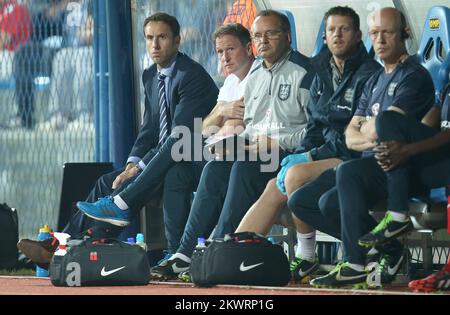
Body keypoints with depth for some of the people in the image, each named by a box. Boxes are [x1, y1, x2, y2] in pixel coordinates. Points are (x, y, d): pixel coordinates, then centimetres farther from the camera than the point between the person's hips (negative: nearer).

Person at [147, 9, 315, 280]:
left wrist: (276, 143, -17)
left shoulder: (303, 72, -4)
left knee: (243, 167, -32)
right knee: (215, 168, -19)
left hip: (290, 153, -7)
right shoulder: (256, 77, 22)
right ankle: (187, 253, -26)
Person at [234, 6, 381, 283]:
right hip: (325, 154, 8)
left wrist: (315, 156, -16)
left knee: (296, 175, -29)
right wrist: (303, 153, -1)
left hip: (353, 158, -8)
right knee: (274, 188, -10)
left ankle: (306, 257, -19)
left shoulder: (369, 75, -10)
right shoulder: (322, 76, 15)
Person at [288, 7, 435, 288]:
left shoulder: (415, 76, -7)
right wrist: (369, 138, -8)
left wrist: (368, 128, 5)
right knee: (300, 202, -1)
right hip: (369, 164, 10)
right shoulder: (375, 81, 22)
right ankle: (386, 250, -4)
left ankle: (356, 264, -29)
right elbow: (351, 136, 15)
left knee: (348, 172, -37)